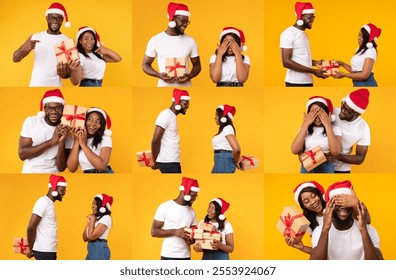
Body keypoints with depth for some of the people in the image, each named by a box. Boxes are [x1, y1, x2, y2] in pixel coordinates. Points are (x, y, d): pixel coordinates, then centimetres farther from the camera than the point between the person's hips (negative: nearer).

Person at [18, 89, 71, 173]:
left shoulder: (66, 131, -3)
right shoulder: (31, 121, -1)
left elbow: (61, 168, -4)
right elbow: (22, 154, -9)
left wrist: (61, 142, -18)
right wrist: (51, 142, -16)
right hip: (29, 172, 1)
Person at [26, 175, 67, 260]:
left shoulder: (50, 203, 16)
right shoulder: (43, 202, -14)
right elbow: (31, 228, -19)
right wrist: (31, 249, -9)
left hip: (50, 250, 9)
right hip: (44, 251, -9)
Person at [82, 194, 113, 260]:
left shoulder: (106, 218, -10)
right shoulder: (95, 218, 15)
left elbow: (91, 236, -17)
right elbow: (85, 238, 14)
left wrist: (92, 220, -5)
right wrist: (88, 222, 7)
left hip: (100, 249, -9)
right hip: (91, 249, 9)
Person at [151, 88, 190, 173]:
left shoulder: (173, 116, 17)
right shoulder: (166, 115, -13)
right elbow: (155, 140, -19)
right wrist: (154, 161, -10)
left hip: (173, 162, 9)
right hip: (168, 162, -9)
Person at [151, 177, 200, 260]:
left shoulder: (192, 212, 12)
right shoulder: (165, 207, -5)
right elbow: (154, 231, -7)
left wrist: (191, 240, -7)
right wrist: (174, 232, -20)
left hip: (186, 256, 5)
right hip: (168, 256, -5)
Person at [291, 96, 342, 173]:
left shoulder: (335, 129, 0)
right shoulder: (305, 129, 8)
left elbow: (335, 151, -19)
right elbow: (295, 150, -7)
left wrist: (327, 125, -15)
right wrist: (305, 124, -8)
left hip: (326, 169, -2)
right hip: (307, 169, 2)